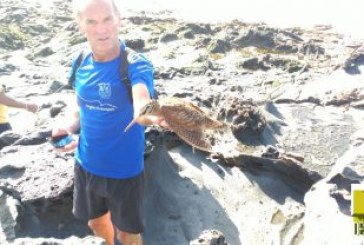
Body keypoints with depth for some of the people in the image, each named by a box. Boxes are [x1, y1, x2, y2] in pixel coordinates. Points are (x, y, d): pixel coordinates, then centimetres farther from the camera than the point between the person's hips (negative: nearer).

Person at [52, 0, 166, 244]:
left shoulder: (136, 65, -23)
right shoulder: (81, 62, -6)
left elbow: (141, 107, -43)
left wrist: (153, 116, -66)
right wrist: (71, 128, -10)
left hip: (125, 169, -5)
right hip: (86, 164, 5)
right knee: (97, 222, 27)